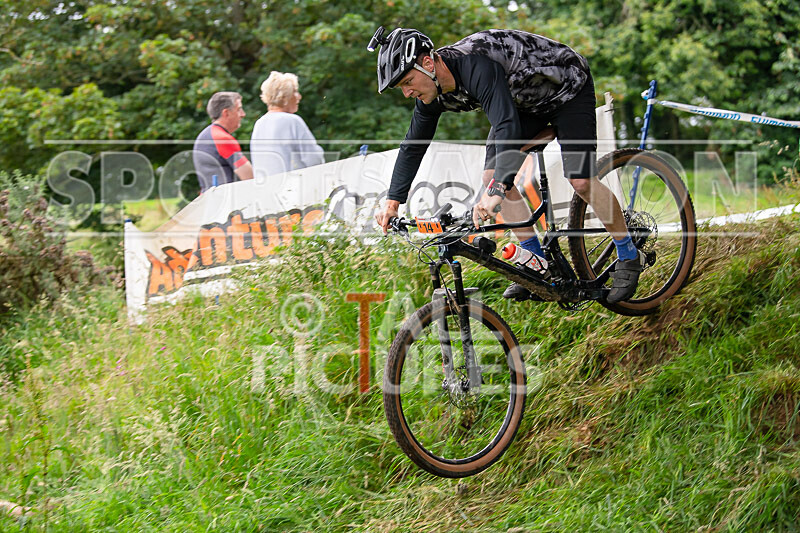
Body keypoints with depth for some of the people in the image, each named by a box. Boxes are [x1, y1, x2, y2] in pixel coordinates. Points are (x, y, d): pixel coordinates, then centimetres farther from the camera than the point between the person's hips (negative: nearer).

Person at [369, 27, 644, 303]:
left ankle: (629, 257, 3)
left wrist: (497, 190, -59)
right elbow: (413, 146, 0)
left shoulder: (475, 67, -40)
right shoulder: (433, 94, -13)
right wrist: (392, 202, -5)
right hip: (525, 101, 8)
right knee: (492, 176, -6)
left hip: (568, 88, -8)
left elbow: (507, 125, -51)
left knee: (581, 182, -17)